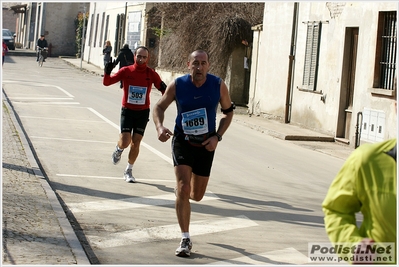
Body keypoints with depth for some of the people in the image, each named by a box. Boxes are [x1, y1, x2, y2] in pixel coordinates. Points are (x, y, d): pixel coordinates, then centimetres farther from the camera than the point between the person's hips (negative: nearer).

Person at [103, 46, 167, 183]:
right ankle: (118, 150, 28)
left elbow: (162, 88, -3)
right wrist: (107, 72, -26)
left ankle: (128, 171, 20)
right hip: (127, 111, -1)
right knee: (125, 142, -10)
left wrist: (164, 89, -27)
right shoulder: (126, 71, -7)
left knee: (135, 143, 3)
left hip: (143, 112, 1)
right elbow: (107, 82, -5)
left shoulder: (151, 74, -6)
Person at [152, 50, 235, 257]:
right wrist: (160, 127, -21)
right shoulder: (177, 85, -12)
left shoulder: (218, 85, -11)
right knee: (183, 189, -17)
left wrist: (217, 137, -10)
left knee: (196, 195, 12)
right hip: (182, 141, -2)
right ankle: (185, 240, -9)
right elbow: (159, 107, -1)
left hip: (206, 145, 2)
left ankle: (180, 191, 51)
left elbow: (228, 112, 3)